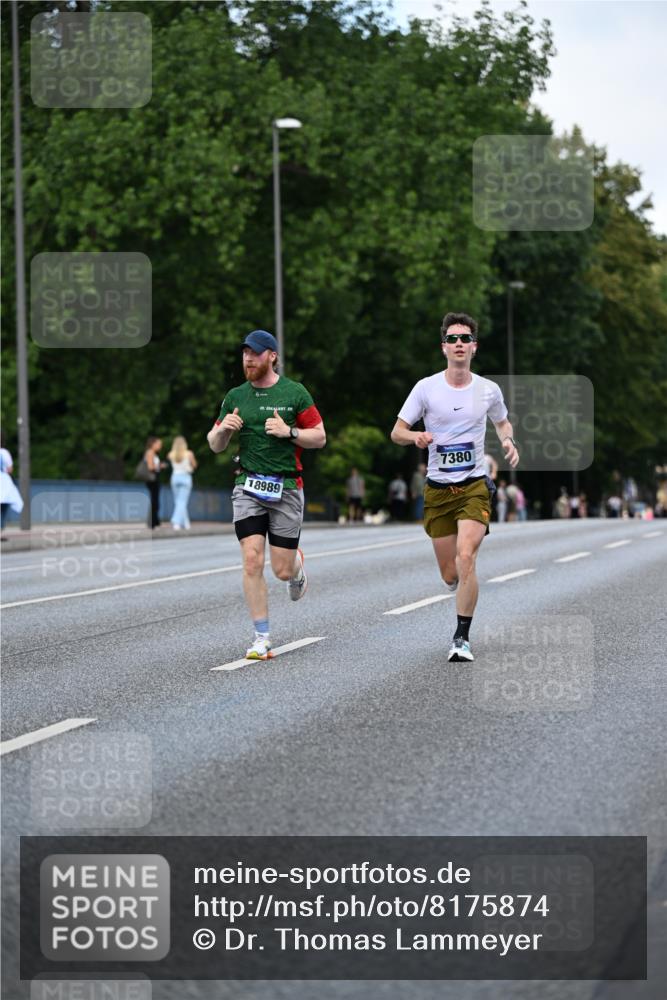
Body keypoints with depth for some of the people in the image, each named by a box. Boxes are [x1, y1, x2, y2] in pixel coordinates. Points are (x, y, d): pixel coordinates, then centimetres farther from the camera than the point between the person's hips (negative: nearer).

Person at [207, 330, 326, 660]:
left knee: (282, 570, -1)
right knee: (252, 560, -12)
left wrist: (289, 432, -14)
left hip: (286, 487, -2)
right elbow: (215, 445, 14)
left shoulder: (295, 393, 0)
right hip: (249, 486, 2)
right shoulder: (235, 396, 9)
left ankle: (297, 567, 39)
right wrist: (224, 428, -8)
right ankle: (262, 637, -4)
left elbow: (319, 437, 2)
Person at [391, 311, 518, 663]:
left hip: (474, 486, -1)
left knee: (465, 557, -23)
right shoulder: (426, 387, -2)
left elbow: (502, 422, 22)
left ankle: (462, 638, -14)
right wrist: (415, 436, -20)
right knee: (450, 576, 3)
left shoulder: (489, 390, 1)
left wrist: (508, 441, -1)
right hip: (438, 488, 1)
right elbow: (397, 432, 3)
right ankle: (467, 592, 42)